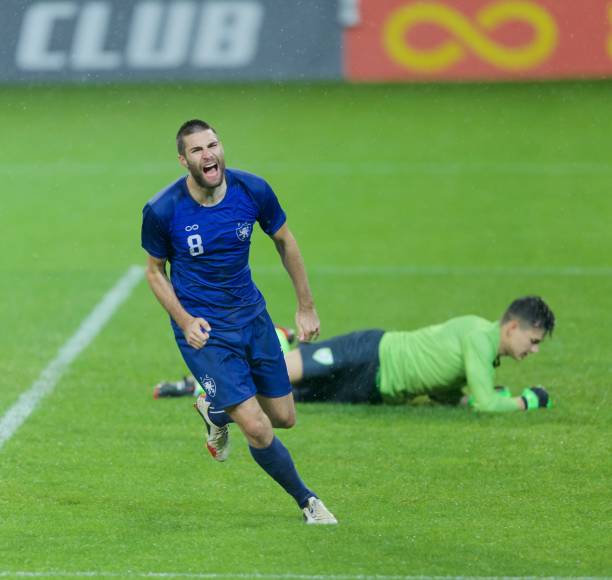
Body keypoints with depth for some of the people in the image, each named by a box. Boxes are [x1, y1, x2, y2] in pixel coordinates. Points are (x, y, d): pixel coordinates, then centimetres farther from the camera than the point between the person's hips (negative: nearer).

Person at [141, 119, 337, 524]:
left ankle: (216, 411, 43)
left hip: (251, 314, 4)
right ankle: (307, 501, 11)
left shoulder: (253, 191, -12)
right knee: (257, 429, -13)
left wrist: (307, 307, 8)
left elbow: (285, 242, 6)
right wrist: (184, 321, -15)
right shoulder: (162, 211, -18)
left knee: (284, 417, 12)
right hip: (203, 329, -4)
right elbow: (155, 270, -1)